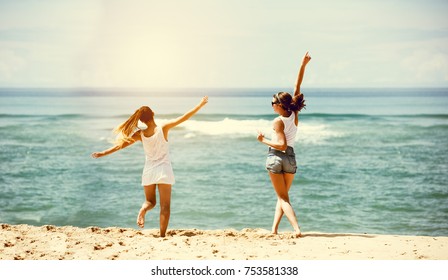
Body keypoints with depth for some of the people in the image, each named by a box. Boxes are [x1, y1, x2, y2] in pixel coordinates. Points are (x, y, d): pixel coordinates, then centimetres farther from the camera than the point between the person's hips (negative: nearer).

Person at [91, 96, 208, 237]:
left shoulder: (140, 134, -6)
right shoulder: (163, 129, -12)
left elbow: (121, 145, -1)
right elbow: (184, 117, -12)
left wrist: (103, 153, 9)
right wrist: (201, 104, -6)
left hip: (148, 172, 2)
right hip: (164, 170, -2)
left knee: (150, 201, 21)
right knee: (165, 207, 3)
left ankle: (143, 210, -13)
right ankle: (162, 235, -5)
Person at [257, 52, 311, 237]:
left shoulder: (279, 121, -16)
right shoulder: (294, 115, 0)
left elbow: (282, 145, -22)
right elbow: (297, 87, 4)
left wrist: (263, 140, -11)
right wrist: (303, 65, 4)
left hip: (276, 157, -6)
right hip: (291, 159, 6)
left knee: (283, 197, -1)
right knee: (282, 196, 17)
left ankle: (296, 228, -18)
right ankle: (274, 229, 12)